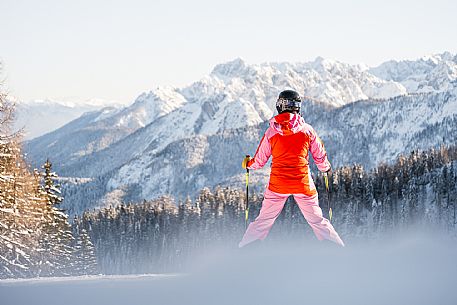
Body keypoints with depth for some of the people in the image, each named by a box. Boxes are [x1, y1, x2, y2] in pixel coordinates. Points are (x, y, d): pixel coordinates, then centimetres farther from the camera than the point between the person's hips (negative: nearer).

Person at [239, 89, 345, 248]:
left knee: (263, 222, 12)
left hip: (278, 184, 0)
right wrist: (326, 168, 29)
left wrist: (248, 163, 26)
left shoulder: (271, 132, -3)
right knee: (317, 221, 11)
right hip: (303, 184, 0)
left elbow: (259, 161, 4)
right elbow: (320, 157, 6)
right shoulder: (307, 130, -3)